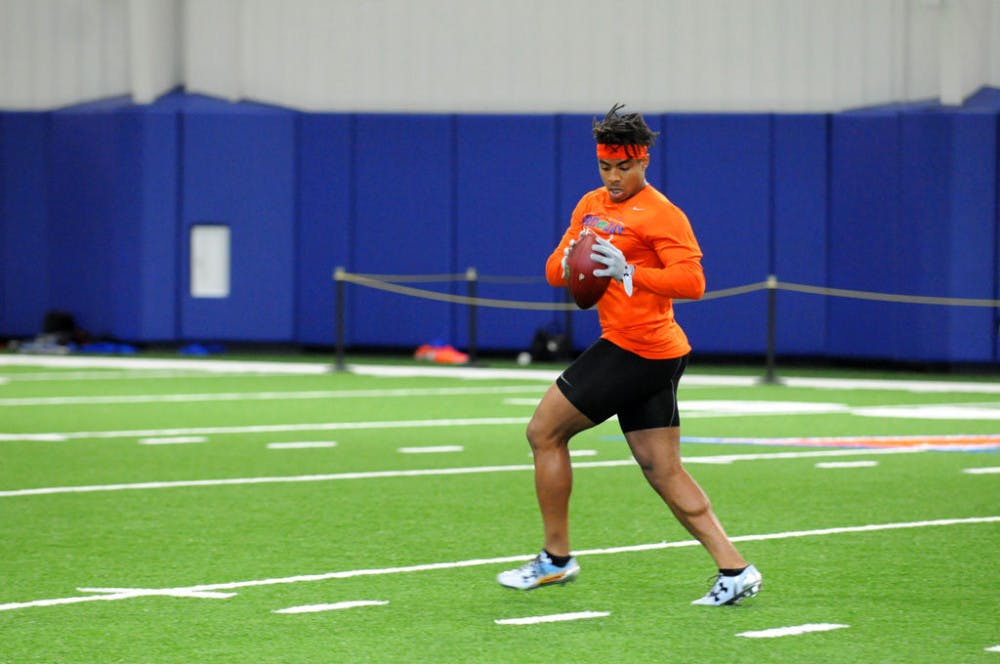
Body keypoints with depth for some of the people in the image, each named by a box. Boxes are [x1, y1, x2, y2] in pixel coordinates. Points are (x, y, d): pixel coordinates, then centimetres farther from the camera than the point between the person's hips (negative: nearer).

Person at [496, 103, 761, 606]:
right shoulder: (592, 205, 15)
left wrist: (630, 271, -27)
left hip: (634, 351, -9)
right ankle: (733, 569, 2)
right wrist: (570, 260, -7)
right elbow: (554, 271, 15)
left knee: (544, 432, 1)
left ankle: (556, 558, 10)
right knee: (664, 472, 6)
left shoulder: (661, 215, -11)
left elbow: (692, 283, -20)